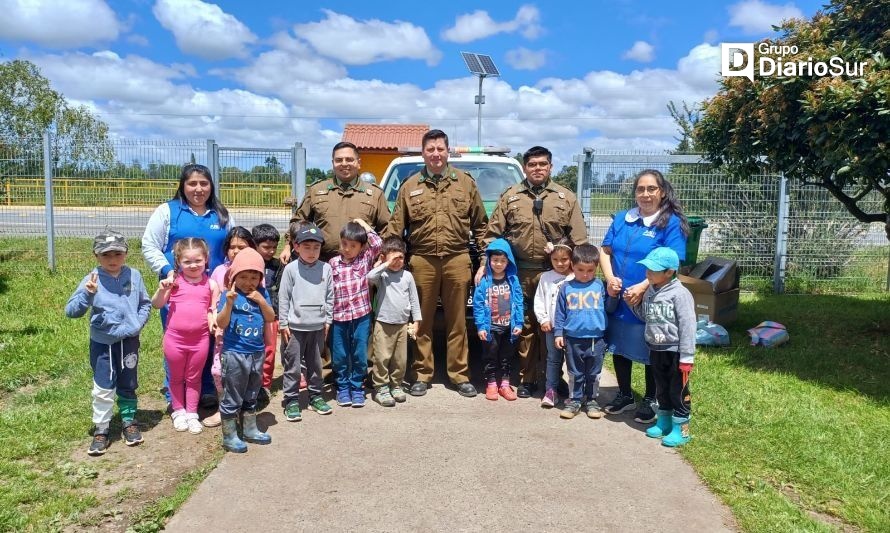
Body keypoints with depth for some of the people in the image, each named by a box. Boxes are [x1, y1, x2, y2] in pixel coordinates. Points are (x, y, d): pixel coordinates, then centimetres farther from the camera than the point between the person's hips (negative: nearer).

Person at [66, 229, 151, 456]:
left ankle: (129, 422, 32)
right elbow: (71, 311, -15)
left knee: (128, 386, 16)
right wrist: (87, 294, -31)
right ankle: (101, 430, 18)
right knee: (103, 389, 3)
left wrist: (138, 323, -7)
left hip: (129, 341, 2)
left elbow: (145, 303, 7)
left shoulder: (134, 276, -5)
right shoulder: (92, 280, -12)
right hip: (102, 343, -2)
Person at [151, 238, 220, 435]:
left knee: (194, 378, 15)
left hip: (200, 338, 1)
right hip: (174, 337, 0)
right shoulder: (174, 282, -5)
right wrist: (162, 290, -21)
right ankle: (178, 411, 32)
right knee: (176, 378, 16)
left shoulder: (211, 285, -1)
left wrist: (215, 322, -16)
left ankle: (192, 414, 27)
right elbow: (157, 304, -2)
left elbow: (215, 310, 5)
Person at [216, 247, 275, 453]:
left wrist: (261, 301, -13)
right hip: (235, 353, -5)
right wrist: (229, 303, -30)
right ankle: (229, 436, 17)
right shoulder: (229, 294, -11)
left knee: (251, 396, 20)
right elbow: (221, 323, -16)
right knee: (232, 397, 5)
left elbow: (271, 318, 2)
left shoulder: (261, 293, 3)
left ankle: (250, 430, 35)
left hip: (257, 352, 6)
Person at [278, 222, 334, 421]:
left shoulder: (325, 268, 1)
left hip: (317, 326, 3)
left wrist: (327, 320, 7)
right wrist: (283, 323, -5)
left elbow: (330, 297, 8)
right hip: (295, 327, -3)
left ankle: (316, 395, 28)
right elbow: (283, 298, -4)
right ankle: (291, 400, 14)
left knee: (315, 364, 15)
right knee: (292, 366, 4)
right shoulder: (291, 269, -6)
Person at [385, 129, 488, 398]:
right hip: (422, 261, 0)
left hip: (457, 260, 0)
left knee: (457, 321, 6)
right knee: (422, 320, 7)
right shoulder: (410, 185, 8)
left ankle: (460, 374, 16)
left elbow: (480, 224, 10)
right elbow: (396, 225, 7)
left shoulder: (465, 182, 8)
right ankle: (422, 374, 17)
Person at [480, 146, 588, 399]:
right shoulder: (510, 196, 8)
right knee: (525, 328, 6)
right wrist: (484, 264, -1)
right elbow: (493, 234, 6)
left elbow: (579, 240, 6)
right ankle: (527, 378, 17)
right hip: (520, 272, 1)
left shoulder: (566, 198, 8)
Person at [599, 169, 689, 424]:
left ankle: (650, 401, 28)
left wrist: (642, 288, -24)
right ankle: (624, 396, 34)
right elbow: (605, 251, 7)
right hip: (617, 299, 5)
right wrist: (610, 278, -11)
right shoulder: (622, 219, 8)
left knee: (651, 353, 10)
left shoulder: (671, 223, -8)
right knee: (619, 347, 16)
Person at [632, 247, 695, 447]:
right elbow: (645, 317, 19)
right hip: (655, 350, 7)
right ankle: (664, 421, 33)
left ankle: (681, 428, 14)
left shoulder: (680, 294, -17)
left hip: (675, 352, -7)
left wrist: (686, 358, -18)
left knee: (678, 391, 4)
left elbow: (687, 326, -18)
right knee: (661, 389, 19)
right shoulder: (649, 292, 5)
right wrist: (634, 304, -1)